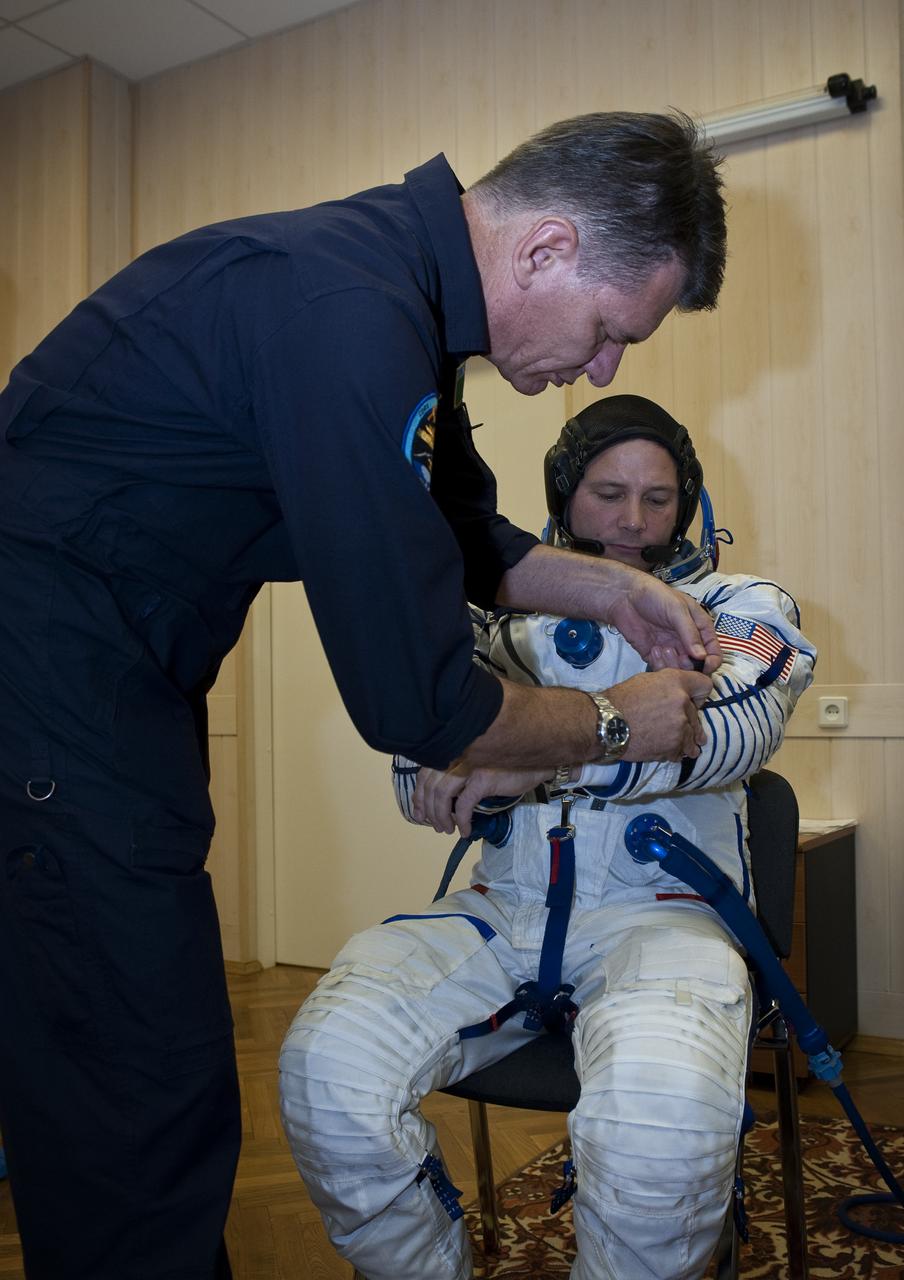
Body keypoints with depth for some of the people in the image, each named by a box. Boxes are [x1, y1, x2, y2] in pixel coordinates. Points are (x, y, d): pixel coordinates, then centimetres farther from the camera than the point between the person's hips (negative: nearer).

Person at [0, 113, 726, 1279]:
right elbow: (418, 708, -23)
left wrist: (611, 591, 10)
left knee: (160, 1065, 18)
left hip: (115, 683, 10)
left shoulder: (399, 277, 6)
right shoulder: (354, 318, -26)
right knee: (147, 1099, -3)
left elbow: (459, 536, 21)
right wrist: (618, 724, -7)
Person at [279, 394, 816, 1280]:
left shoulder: (737, 604, 10)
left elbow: (742, 723, -14)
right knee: (326, 1064, -23)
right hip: (508, 906, 3)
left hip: (663, 904, -2)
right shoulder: (512, 612, 17)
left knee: (662, 1121, -35)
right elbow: (419, 780, 12)